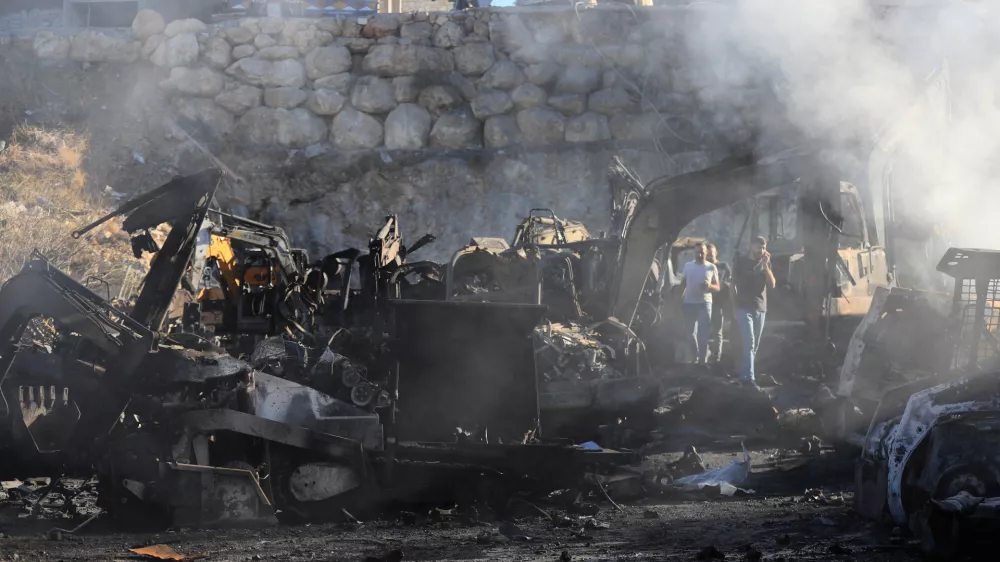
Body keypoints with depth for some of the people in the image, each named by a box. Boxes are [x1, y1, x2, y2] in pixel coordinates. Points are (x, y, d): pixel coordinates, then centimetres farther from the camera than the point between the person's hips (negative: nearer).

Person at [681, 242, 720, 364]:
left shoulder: (711, 267, 0)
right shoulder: (688, 266, 7)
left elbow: (717, 288, 0)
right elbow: (683, 284, 12)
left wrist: (709, 286, -21)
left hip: (704, 304, -3)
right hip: (688, 303, 3)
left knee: (703, 334, -8)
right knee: (690, 333, 9)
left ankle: (702, 361, -8)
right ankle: (695, 357, 23)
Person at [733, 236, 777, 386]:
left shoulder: (766, 263, 11)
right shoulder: (741, 261, 2)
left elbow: (772, 284, 0)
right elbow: (733, 284, 3)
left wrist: (765, 265, -10)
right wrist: (733, 307, -2)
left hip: (760, 309, 4)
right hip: (744, 308, -4)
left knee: (755, 345, 6)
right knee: (749, 342, -16)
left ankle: (745, 373, 15)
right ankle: (748, 376, -23)